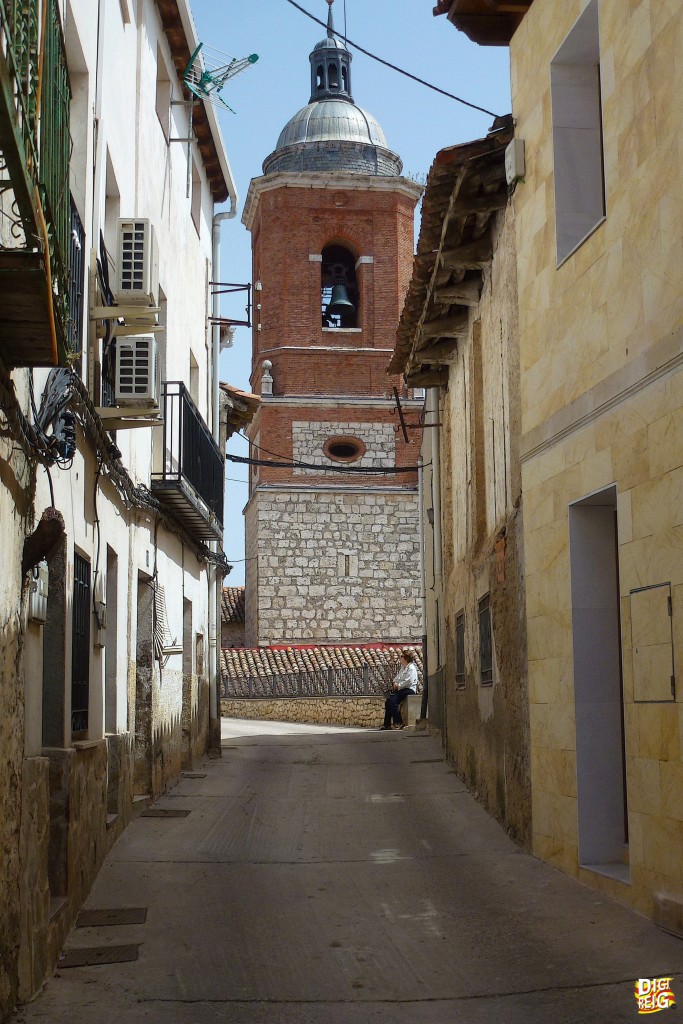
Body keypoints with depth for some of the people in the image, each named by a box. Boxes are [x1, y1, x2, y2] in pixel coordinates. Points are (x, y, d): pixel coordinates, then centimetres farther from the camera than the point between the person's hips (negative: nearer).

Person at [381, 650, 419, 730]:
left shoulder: (411, 668, -9)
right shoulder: (402, 667, 22)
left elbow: (409, 681, -20)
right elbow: (398, 677, 24)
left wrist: (399, 686, -15)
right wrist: (395, 683, 2)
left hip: (409, 690, -9)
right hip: (400, 689, 9)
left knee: (393, 701, -26)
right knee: (388, 702, -9)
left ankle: (399, 723, -21)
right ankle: (387, 724, -10)